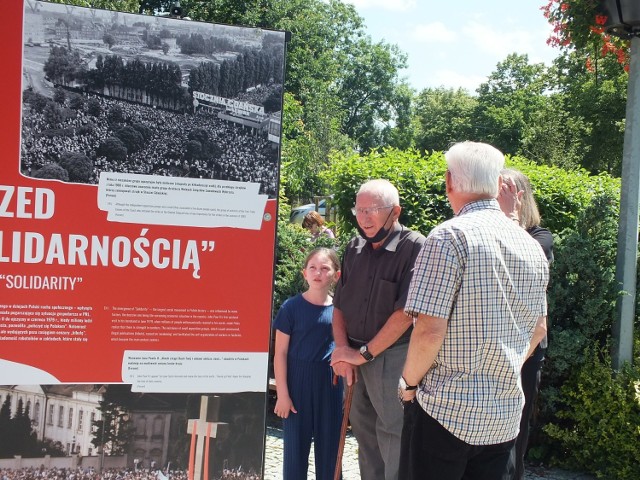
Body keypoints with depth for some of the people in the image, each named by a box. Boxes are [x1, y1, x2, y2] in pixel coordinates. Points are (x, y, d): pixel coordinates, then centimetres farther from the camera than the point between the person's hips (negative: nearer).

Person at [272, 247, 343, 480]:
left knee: (329, 446, 9)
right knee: (296, 445, 6)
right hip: (298, 382, -2)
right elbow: (280, 353, -6)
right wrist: (282, 393, -9)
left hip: (330, 384, 3)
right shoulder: (292, 306, -7)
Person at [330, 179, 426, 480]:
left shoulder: (414, 248, -13)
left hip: (393, 359, -6)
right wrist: (343, 349, -3)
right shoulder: (355, 249, 8)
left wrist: (364, 353, -12)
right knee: (363, 432, 14)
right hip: (355, 357, 6)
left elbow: (405, 312, -18)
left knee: (392, 436, -2)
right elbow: (339, 305, 12)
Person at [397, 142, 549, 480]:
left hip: (445, 411, -6)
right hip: (506, 416, 6)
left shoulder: (450, 238, -15)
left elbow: (430, 330, -21)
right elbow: (538, 329, 16)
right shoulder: (532, 247, 6)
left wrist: (410, 382, -5)